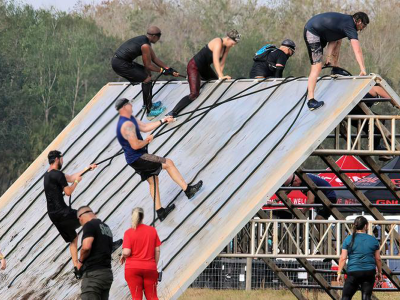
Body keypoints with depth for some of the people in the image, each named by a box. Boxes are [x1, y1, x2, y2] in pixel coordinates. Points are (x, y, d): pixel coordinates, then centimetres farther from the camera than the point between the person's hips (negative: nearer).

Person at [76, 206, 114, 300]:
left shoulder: (89, 225, -6)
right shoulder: (106, 228, 21)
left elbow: (86, 247, -20)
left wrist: (80, 261, -3)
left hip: (93, 274, -8)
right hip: (107, 273, 8)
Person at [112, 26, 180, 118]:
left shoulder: (145, 40, 12)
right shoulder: (145, 46, -20)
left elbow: (154, 59, 19)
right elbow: (148, 65, -13)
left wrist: (169, 69, 17)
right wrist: (162, 70, 1)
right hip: (120, 64, -10)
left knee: (147, 73, 20)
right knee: (147, 79, -9)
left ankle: (147, 104, 29)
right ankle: (149, 111, -7)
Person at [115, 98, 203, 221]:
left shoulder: (130, 119, 9)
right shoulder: (127, 125, -25)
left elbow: (144, 127, 19)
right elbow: (135, 145, -29)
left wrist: (162, 121, 14)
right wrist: (147, 140, -11)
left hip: (136, 158, 10)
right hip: (137, 159, -10)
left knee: (153, 181, 15)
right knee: (168, 163, -5)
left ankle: (160, 211, 20)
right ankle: (188, 190, 3)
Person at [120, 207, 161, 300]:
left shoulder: (129, 232, -7)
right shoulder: (152, 230, 2)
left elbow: (126, 252, -14)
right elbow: (157, 250, 4)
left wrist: (122, 257, 8)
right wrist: (155, 265, 14)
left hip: (133, 268, -2)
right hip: (150, 268, 2)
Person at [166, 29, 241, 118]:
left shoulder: (227, 46, 0)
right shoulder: (218, 42, -26)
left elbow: (222, 63, 3)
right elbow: (215, 61, -34)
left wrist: (220, 76, -4)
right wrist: (221, 76, -38)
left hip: (205, 67, 10)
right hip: (194, 66, -10)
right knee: (194, 94, -21)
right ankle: (172, 113, -25)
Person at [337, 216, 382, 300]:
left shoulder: (348, 240, 0)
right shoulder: (373, 240, 5)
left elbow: (343, 258, -4)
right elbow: (378, 259, 9)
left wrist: (339, 273, 0)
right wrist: (379, 272, 21)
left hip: (353, 272, -2)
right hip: (369, 272, 2)